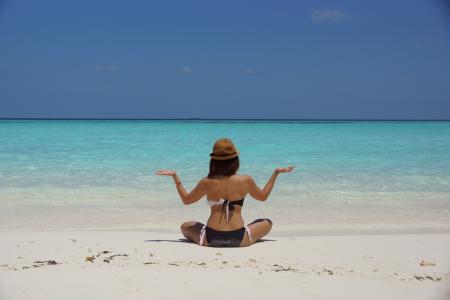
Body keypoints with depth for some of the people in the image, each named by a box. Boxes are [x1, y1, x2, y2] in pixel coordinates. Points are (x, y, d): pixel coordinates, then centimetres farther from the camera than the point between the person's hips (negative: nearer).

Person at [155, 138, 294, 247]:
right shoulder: (245, 181, -6)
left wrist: (175, 176, 17)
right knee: (267, 223, 24)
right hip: (239, 239, 0)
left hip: (211, 239, 0)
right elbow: (263, 196, 15)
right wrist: (276, 173, 22)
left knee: (185, 226, 28)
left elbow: (186, 200, 10)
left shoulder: (207, 183, -6)